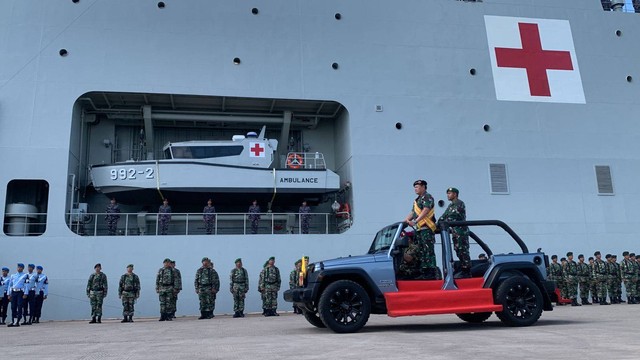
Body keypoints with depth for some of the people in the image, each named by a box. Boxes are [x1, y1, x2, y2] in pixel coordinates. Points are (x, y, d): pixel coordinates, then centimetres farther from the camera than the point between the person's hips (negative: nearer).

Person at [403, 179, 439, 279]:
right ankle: (424, 272, 13)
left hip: (426, 229, -9)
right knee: (420, 251, 9)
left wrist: (415, 221, -26)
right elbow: (413, 212, 23)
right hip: (419, 229, 10)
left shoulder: (427, 197, -4)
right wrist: (404, 221, 9)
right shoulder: (417, 200, 25)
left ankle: (432, 272, -12)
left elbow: (426, 210, -18)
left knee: (428, 251, -11)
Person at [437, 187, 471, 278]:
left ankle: (467, 272, -8)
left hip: (461, 230, -9)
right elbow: (444, 216, 13)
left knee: (463, 251, -9)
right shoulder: (450, 206, 20)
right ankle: (464, 270, 14)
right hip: (455, 231, 9)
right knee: (458, 251, 9)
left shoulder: (460, 203, -7)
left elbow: (453, 216, -19)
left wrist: (442, 223, -21)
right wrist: (438, 224, -1)